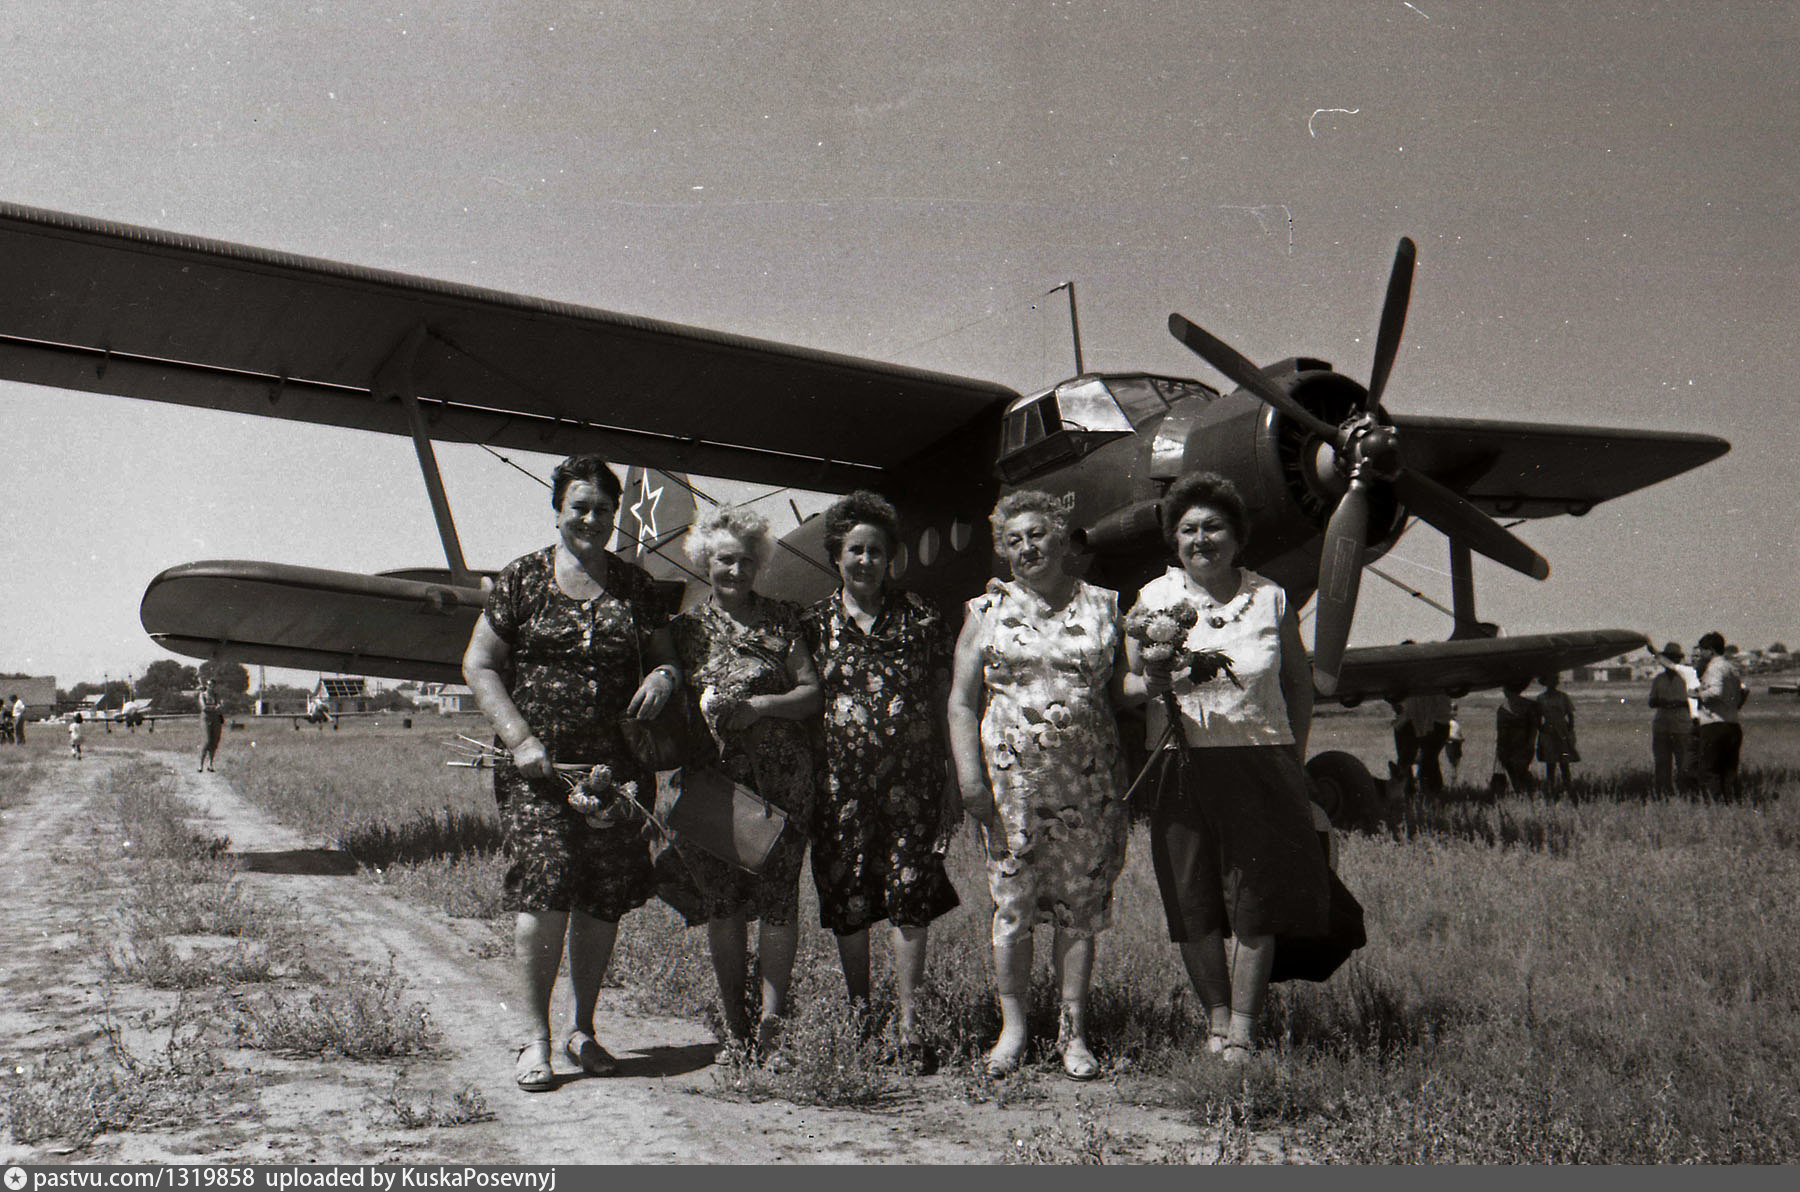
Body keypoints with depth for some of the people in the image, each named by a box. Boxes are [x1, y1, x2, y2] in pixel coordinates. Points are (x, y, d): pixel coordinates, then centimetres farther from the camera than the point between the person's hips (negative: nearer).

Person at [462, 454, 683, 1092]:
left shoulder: (634, 585, 12)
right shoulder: (522, 578, 3)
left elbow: (665, 657, 20)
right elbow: (479, 664, 3)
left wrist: (663, 677, -6)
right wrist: (520, 738, -8)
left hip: (617, 764, 3)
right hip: (538, 764, -3)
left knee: (605, 899, 4)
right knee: (544, 886, -13)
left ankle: (583, 1031, 18)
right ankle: (535, 1038, -4)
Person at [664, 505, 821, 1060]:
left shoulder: (782, 619, 8)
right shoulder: (687, 627, 10)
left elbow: (813, 692, 3)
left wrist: (759, 706, -11)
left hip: (781, 779, -1)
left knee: (778, 897, -5)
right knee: (721, 898, 1)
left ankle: (772, 1024, 1)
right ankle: (735, 1024, 12)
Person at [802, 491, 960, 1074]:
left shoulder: (921, 618, 5)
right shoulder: (814, 622, 7)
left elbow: (944, 703, 8)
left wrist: (952, 780, 4)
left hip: (912, 778, -1)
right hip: (842, 780, 1)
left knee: (912, 898, -5)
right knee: (846, 901, 6)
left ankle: (908, 1024, 1)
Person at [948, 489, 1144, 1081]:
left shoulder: (1102, 606, 11)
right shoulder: (988, 611, 8)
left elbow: (1119, 688, 14)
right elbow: (962, 701, 5)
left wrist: (1153, 680, -9)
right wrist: (970, 775, -5)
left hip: (1087, 779, 1)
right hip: (1012, 776, -1)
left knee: (1081, 903, 3)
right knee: (1012, 902, 0)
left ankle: (1073, 1030, 13)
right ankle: (1013, 1026, 13)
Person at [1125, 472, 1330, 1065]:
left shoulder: (1270, 599, 6)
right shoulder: (1153, 599, 4)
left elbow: (1299, 682, 15)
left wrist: (1294, 759, 9)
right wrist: (1153, 682, -17)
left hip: (1259, 765, 0)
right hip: (1181, 768, 0)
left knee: (1256, 898, -2)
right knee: (1193, 902, 3)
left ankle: (1243, 1028, 6)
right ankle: (1216, 1016, 19)